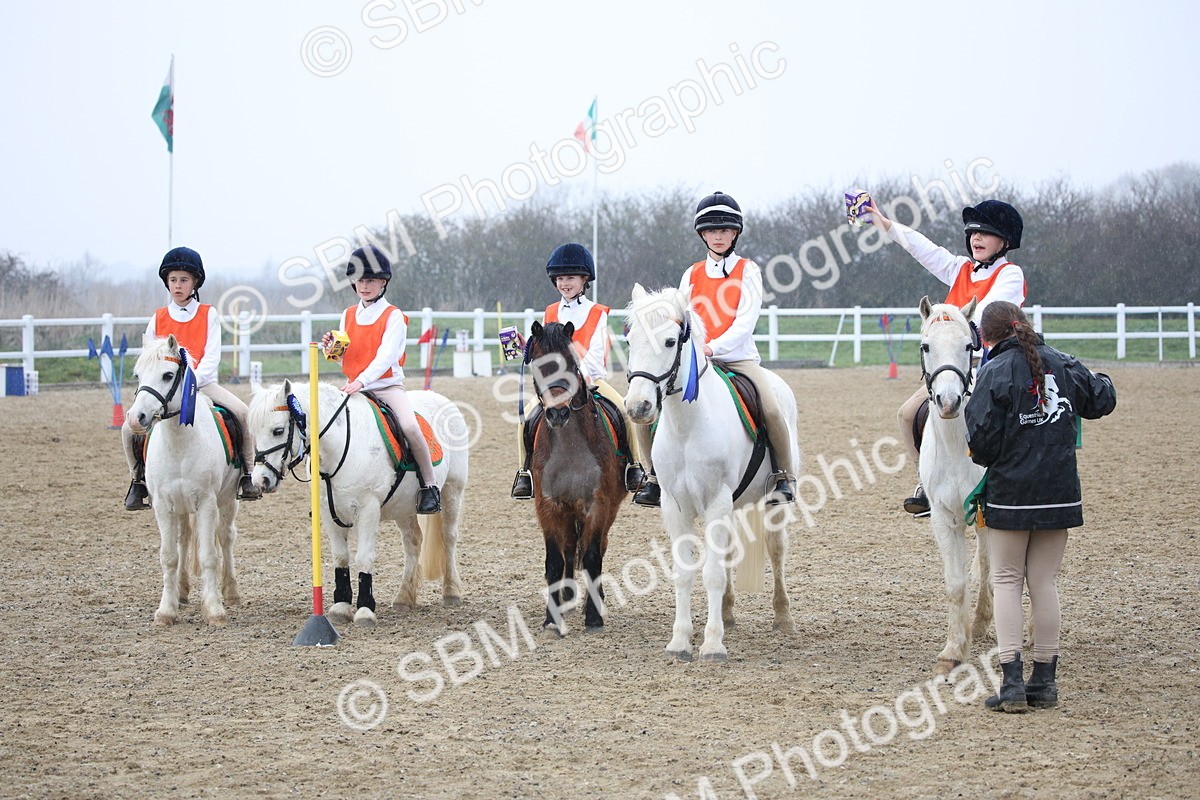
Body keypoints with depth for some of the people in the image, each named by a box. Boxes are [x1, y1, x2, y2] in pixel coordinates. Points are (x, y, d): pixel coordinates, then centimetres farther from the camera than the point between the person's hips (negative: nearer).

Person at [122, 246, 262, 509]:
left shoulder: (209, 315, 3)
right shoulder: (158, 319, 8)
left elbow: (211, 358, -5)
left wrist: (190, 382, -20)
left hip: (202, 382, -1)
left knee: (242, 412, -26)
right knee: (129, 428, -20)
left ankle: (247, 474, -11)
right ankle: (138, 481, 3)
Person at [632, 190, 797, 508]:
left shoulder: (748, 271, 2)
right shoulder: (692, 274, 13)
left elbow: (745, 322, -10)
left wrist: (713, 347, -26)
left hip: (738, 358, -4)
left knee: (771, 410, -29)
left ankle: (784, 477, -10)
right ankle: (655, 477, 4)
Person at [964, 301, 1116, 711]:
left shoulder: (994, 373, -11)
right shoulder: (1063, 365, 3)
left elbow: (982, 440, -14)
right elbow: (1103, 400, 17)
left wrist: (983, 456, 8)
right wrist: (1102, 380, 38)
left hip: (1011, 493, -4)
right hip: (1060, 493, 4)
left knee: (1006, 581, 4)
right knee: (1045, 582, 11)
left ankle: (1012, 682, -5)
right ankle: (1045, 681, 14)